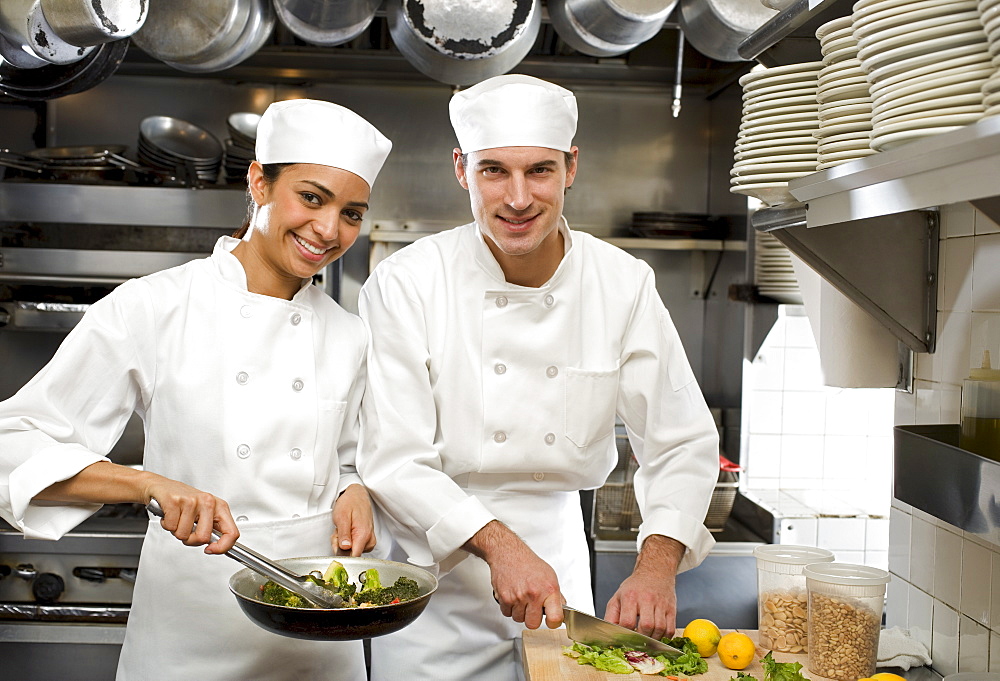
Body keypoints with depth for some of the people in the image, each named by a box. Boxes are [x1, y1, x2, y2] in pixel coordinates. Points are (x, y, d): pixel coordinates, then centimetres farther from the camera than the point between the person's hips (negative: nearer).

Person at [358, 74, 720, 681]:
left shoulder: (624, 283, -7)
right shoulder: (406, 283, -14)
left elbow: (684, 443, -4)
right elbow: (393, 460, -16)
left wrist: (657, 566, -18)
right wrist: (498, 543, -28)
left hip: (558, 556, 3)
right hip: (433, 572, -2)